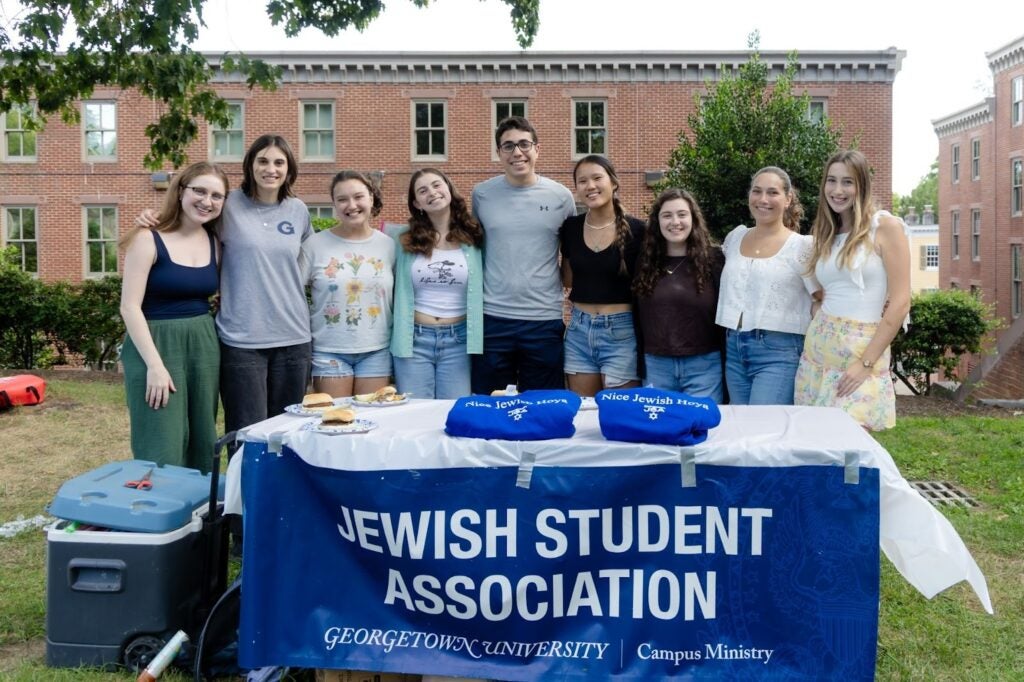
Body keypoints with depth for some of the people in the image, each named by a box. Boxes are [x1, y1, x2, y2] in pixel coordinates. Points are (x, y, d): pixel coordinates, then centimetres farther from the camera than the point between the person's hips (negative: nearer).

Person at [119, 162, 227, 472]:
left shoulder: (215, 243, 8)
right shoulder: (149, 239, -9)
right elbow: (129, 307, -13)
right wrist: (154, 364, -19)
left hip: (204, 345, 6)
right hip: (156, 345, -6)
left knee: (202, 446, 11)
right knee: (161, 453, -5)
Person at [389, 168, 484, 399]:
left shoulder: (473, 237, 3)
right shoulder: (404, 239, 4)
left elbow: (480, 291, 8)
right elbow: (392, 287, 10)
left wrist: (477, 338, 0)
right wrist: (392, 335, 3)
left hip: (458, 340, 0)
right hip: (414, 339, 0)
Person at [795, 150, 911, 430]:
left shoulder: (885, 225, -5)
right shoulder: (825, 233, 12)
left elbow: (900, 303, -11)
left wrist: (866, 362, -14)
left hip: (863, 348, -5)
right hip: (818, 347, 5)